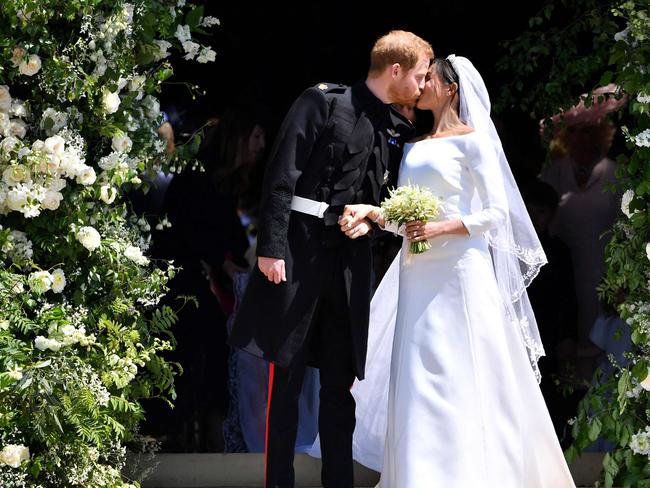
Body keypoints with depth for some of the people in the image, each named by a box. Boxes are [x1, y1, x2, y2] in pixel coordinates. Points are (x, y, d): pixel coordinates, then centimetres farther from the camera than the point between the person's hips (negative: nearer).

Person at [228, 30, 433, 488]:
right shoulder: (324, 102, -6)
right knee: (286, 377, -1)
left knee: (341, 381, 8)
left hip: (350, 259, 6)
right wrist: (271, 247, -16)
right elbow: (282, 176, -10)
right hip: (299, 249, -5)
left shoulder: (399, 130, 11)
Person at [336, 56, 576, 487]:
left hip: (459, 272, -7)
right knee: (417, 380, 5)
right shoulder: (415, 147, 17)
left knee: (459, 378, -8)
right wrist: (372, 212, -3)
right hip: (418, 275, 7)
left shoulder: (472, 140, -4)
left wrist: (441, 228, -19)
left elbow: (496, 212, -8)